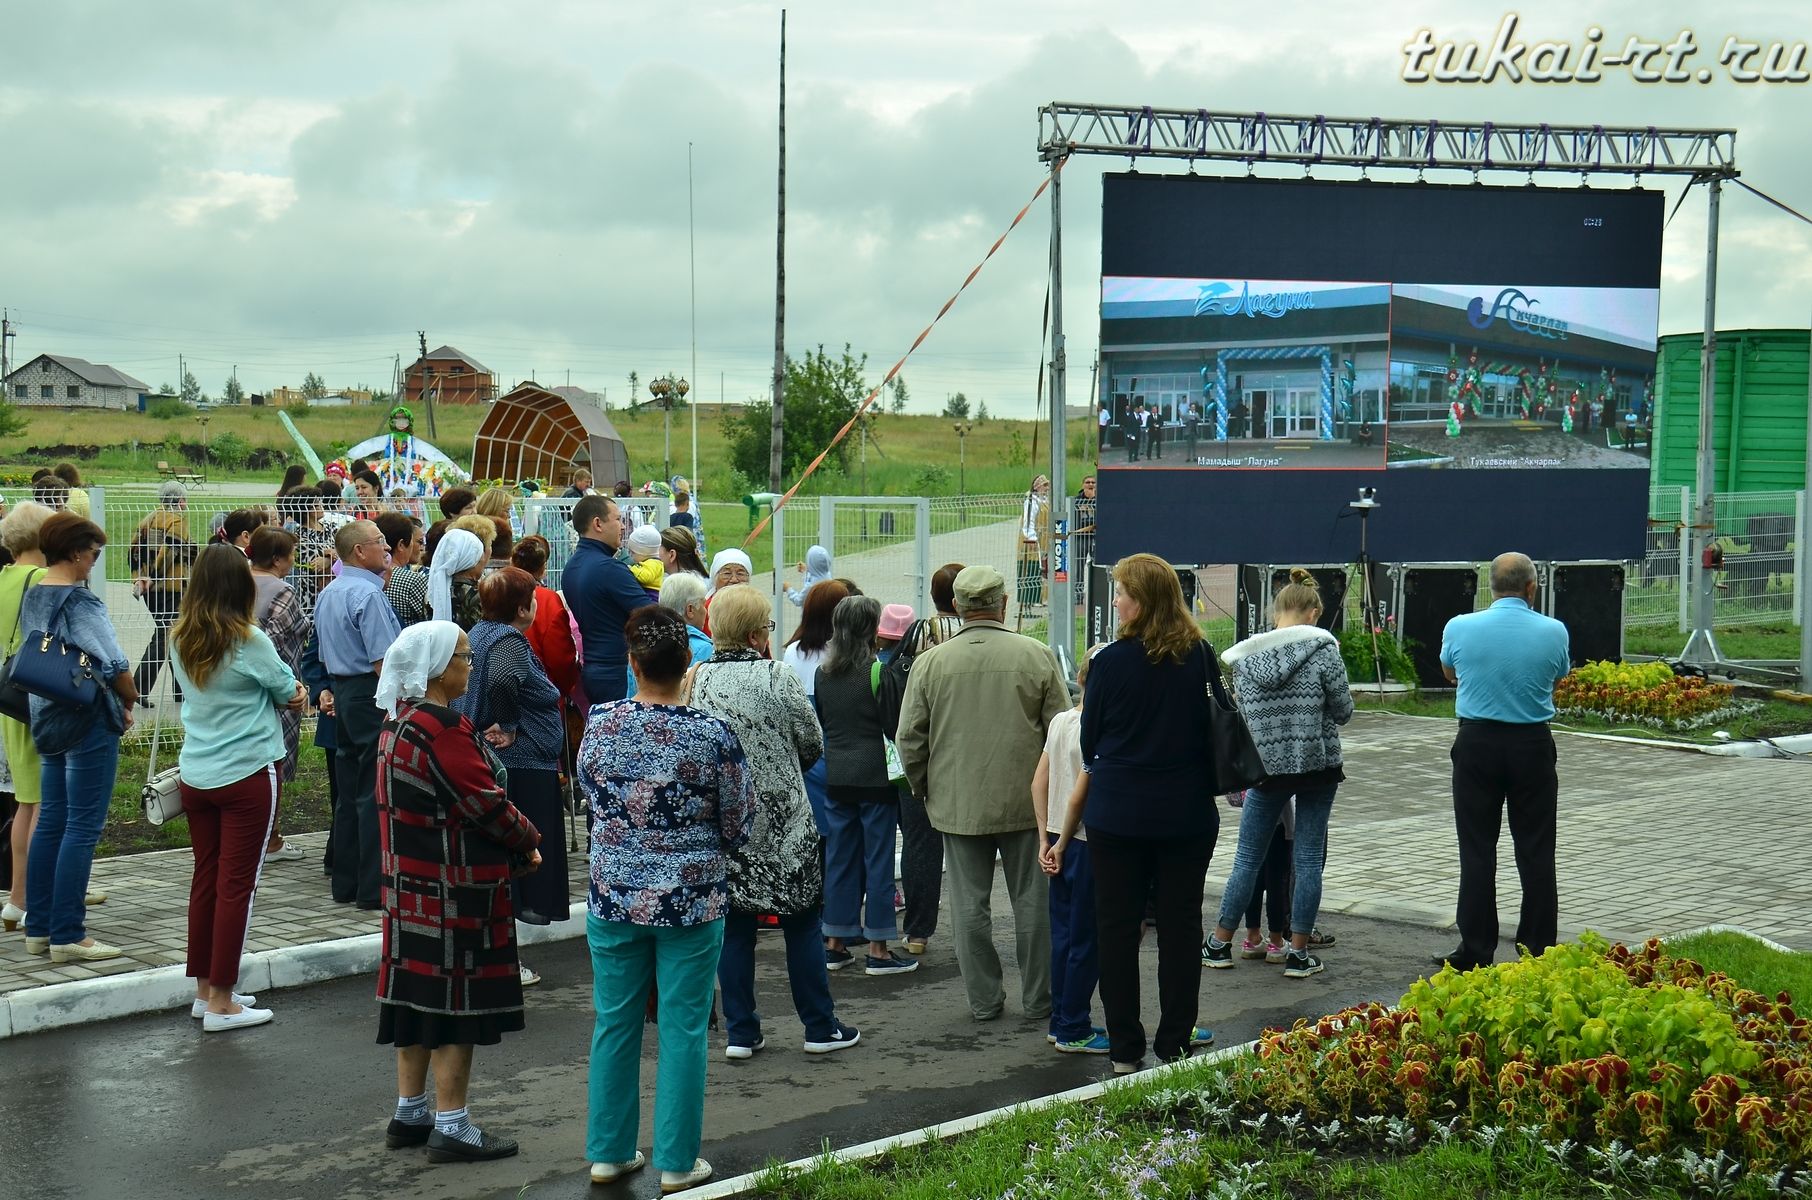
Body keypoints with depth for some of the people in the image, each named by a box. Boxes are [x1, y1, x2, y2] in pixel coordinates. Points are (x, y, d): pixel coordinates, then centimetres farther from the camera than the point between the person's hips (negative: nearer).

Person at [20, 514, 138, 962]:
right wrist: (128, 701, 1)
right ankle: (68, 936, -2)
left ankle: (39, 928, 18)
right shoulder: (79, 600, -16)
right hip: (89, 722, -9)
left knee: (50, 821, 14)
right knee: (82, 827, -4)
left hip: (47, 719, 9)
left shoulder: (32, 597, 10)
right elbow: (113, 664, -21)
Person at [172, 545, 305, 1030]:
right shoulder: (247, 641, -16)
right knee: (237, 885, 0)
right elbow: (288, 689, -4)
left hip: (196, 775, 6)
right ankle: (221, 1004, 4)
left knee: (205, 880, 15)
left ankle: (205, 990, 23)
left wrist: (282, 694, 7)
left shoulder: (180, 642, 2)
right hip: (248, 775, -6)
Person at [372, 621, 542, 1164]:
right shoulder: (442, 728, -22)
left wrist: (511, 846, 7)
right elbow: (484, 803, -20)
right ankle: (451, 1127, 4)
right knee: (457, 998, -2)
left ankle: (410, 1114, 25)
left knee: (420, 995, 16)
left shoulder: (399, 720, 10)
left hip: (411, 884, 10)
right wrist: (527, 840, -1)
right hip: (454, 891, -10)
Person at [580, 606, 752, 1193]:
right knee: (682, 1031, 6)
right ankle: (676, 1163, 13)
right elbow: (739, 828, -4)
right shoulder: (711, 735, -15)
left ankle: (608, 1152, 23)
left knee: (614, 1024, 14)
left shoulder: (599, 725, -7)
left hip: (613, 897, 3)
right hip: (691, 901, -3)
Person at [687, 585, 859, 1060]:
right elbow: (813, 744, -4)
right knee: (801, 922, 8)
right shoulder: (776, 678, -13)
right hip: (781, 822, -3)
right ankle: (821, 1028, 15)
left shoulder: (697, 680, -4)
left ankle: (740, 1032, 13)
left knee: (734, 926, 10)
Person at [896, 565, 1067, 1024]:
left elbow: (909, 739, -1)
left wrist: (925, 789, 14)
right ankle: (1039, 999, 17)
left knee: (970, 904, 9)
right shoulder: (1037, 656, -6)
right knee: (1032, 900, 10)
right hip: (1026, 801, 0)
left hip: (957, 805, 0)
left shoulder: (930, 662, -4)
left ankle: (984, 1000, 14)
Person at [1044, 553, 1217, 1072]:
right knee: (1180, 925, 11)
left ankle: (1125, 1048, 11)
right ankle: (1175, 1041, 16)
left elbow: (1089, 744, 0)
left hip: (1118, 815, -3)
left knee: (1117, 927, 7)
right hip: (1188, 815, 3)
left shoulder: (1110, 662, -11)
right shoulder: (1200, 657, -2)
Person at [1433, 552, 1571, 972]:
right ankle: (1539, 950, 10)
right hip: (1532, 745, 1)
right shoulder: (1553, 632, -6)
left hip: (1477, 744, 0)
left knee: (1477, 851, 4)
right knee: (1536, 851, 6)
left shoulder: (1459, 628, -6)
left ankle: (1476, 950, 6)